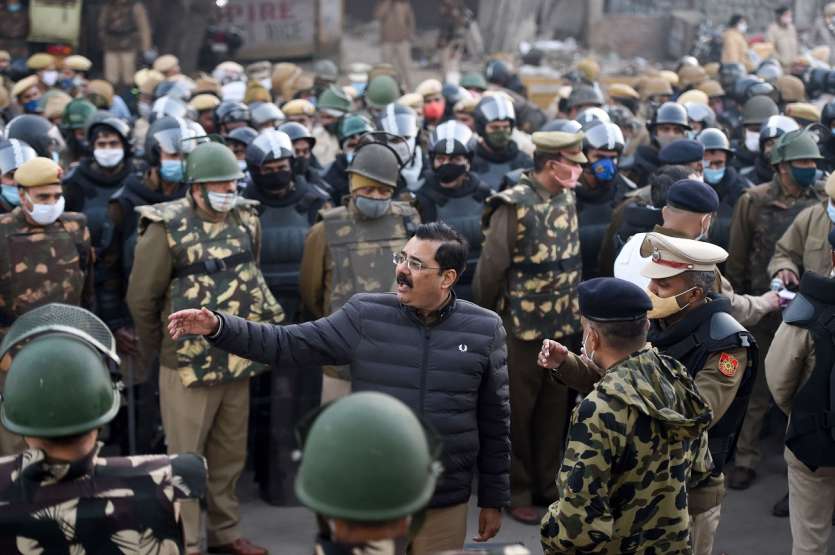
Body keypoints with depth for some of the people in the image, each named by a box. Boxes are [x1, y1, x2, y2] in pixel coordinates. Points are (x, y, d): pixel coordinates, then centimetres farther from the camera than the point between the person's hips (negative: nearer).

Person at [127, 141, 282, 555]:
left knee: (230, 455, 16)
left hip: (237, 361, 5)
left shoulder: (247, 220, 4)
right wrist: (157, 351, 2)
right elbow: (142, 298, -7)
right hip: (188, 364, -5)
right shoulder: (168, 227, -13)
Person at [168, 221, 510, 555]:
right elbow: (289, 344, -4)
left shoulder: (484, 332, -2)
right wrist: (218, 327, -17)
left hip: (445, 508, 0)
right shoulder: (365, 315, -3)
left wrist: (494, 500, 7)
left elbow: (494, 423, 4)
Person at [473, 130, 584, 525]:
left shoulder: (567, 199, 3)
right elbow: (490, 268, -13)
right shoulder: (514, 205, -18)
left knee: (554, 408, 15)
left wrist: (572, 309, 11)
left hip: (563, 326, 6)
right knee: (517, 411, 7)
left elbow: (571, 258, 10)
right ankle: (517, 492, 19)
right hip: (522, 326, -6)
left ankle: (546, 484, 28)